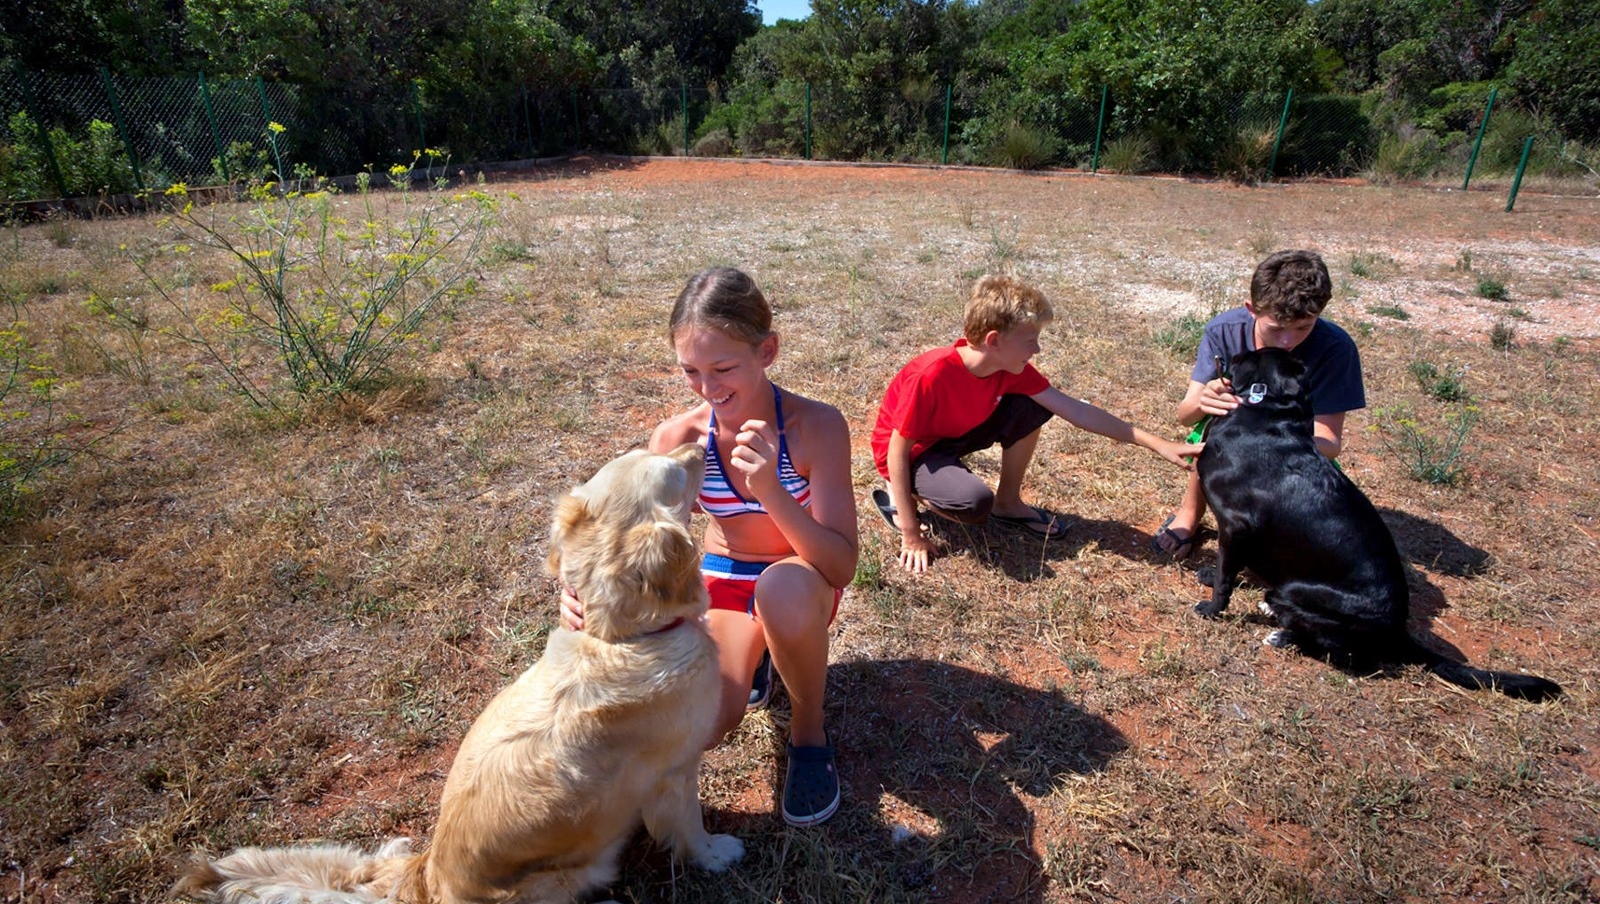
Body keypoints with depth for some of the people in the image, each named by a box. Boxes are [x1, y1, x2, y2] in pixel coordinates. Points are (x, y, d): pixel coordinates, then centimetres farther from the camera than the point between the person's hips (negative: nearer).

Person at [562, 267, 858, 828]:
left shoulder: (816, 425, -24)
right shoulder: (678, 439, -16)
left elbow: (842, 566, -27)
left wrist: (771, 491, -42)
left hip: (801, 585, -2)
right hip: (719, 582, 2)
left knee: (783, 588, -40)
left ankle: (809, 728, -8)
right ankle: (752, 651, 13)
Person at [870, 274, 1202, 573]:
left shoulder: (1012, 369, -15)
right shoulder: (931, 376, -35)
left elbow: (1075, 410, -11)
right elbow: (898, 449, -28)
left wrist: (1157, 444, -13)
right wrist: (911, 533, -26)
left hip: (953, 436, 7)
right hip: (911, 452, -7)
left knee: (1032, 408, -12)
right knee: (976, 502, -34)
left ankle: (1008, 503, 8)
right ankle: (899, 497, -3)